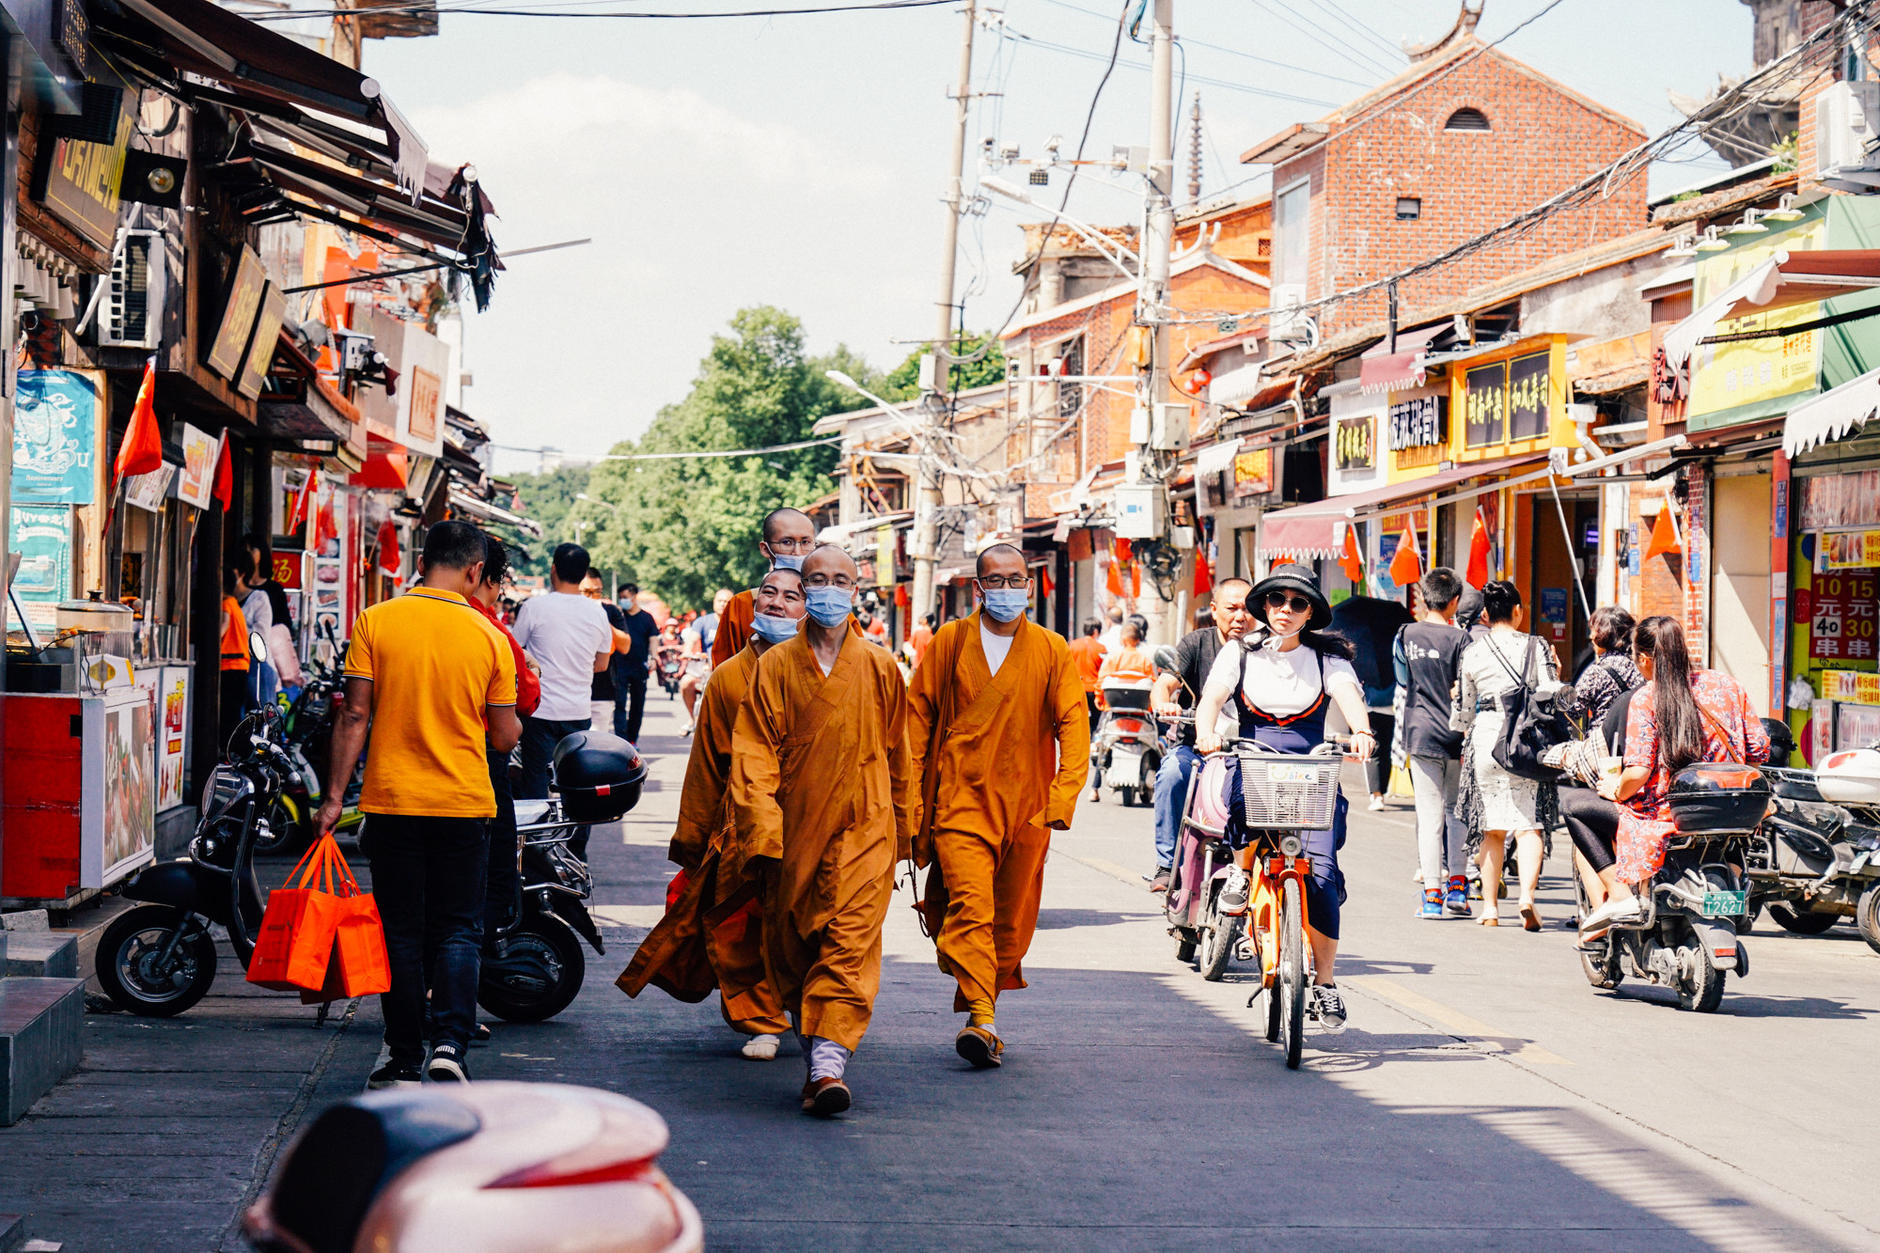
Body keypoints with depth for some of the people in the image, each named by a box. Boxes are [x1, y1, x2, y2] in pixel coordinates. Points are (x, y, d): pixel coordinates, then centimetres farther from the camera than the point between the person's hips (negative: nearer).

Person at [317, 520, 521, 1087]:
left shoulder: (375, 621, -4)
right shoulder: (488, 637, -3)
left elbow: (355, 716, -6)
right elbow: (505, 737, 0)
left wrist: (334, 796, -1)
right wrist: (516, 721, 22)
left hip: (393, 802, 1)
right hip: (464, 805, 0)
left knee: (401, 932, 9)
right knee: (458, 930, 8)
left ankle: (404, 1059, 13)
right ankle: (449, 1045, -8)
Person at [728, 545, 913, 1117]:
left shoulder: (880, 669, 7)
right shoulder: (775, 667, 4)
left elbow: (897, 755, 17)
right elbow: (753, 755, -1)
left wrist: (903, 831, 21)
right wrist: (761, 834, -11)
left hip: (863, 832, -1)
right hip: (793, 832, 1)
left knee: (850, 943, -15)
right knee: (791, 950, 8)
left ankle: (828, 1064, -23)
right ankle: (816, 1045, 25)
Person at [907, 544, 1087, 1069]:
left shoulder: (1052, 650, 5)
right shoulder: (951, 642, 6)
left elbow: (1073, 723, 2)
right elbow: (918, 711, 9)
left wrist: (1064, 793, -11)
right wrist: (910, 791, 2)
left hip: (1026, 806, 2)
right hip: (960, 800, -2)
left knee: (1013, 919, 8)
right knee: (970, 906, -17)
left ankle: (984, 996, 27)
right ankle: (982, 1021, -22)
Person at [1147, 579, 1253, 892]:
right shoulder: (1197, 643, 2)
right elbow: (1164, 683, -11)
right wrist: (1163, 704, -35)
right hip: (1194, 747, -1)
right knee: (1172, 772, -32)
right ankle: (1167, 866, -23)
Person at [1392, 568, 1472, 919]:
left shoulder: (1405, 636, 3)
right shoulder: (1459, 638, -6)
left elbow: (1402, 693, 10)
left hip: (1420, 734, 2)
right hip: (1455, 735, -2)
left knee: (1429, 814, 3)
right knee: (1457, 811, 14)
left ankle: (1432, 895, 1)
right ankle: (1457, 885, 8)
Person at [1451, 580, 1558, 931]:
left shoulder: (1472, 653, 6)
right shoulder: (1536, 647, 1)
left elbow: (1463, 712, 13)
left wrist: (1463, 731, 30)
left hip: (1485, 738, 1)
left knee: (1492, 829, 10)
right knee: (1529, 823, -3)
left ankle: (1490, 907, 11)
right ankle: (1527, 894, -23)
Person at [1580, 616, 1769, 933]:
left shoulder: (1645, 700, -10)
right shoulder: (1726, 685, 5)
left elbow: (1638, 773, -17)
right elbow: (1760, 750, 7)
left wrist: (1617, 790, 4)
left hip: (1666, 816, -6)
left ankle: (1620, 893, 0)